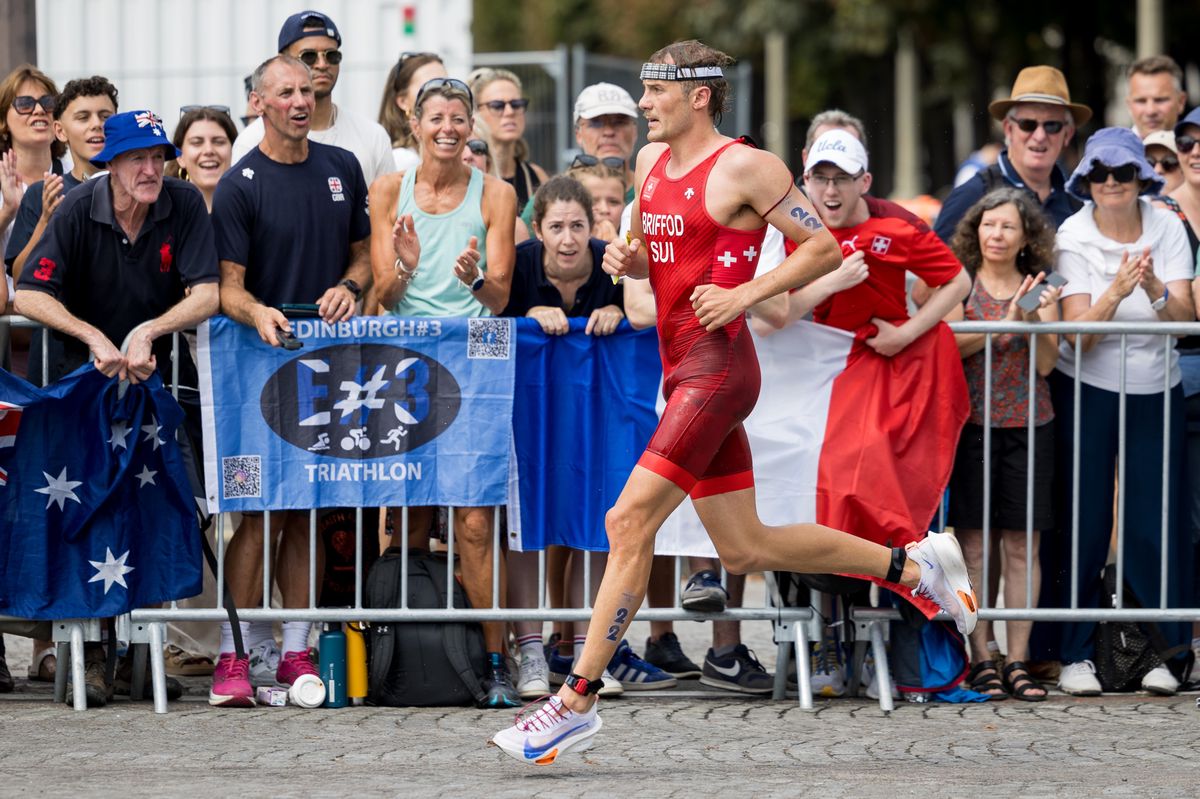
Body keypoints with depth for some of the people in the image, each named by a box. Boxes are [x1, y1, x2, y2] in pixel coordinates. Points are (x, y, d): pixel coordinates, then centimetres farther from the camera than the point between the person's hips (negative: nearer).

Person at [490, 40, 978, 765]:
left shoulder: (745, 166, -9)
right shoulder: (652, 162, 14)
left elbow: (825, 249, -8)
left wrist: (744, 294, -15)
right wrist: (625, 257, 5)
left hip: (717, 368, -10)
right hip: (681, 369, 10)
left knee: (630, 520, -15)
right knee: (747, 549, 12)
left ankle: (578, 703, -12)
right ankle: (914, 564, 26)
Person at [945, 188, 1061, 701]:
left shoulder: (1040, 289, 9)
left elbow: (1047, 364, 0)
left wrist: (1033, 319, -16)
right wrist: (1006, 322, -21)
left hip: (1028, 427, 2)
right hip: (970, 424, -2)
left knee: (1021, 546, 0)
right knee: (973, 545, -3)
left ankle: (1018, 661, 3)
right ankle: (980, 660, 0)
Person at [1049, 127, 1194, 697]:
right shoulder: (1072, 237, -8)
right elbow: (1079, 331, -16)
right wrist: (1115, 292, -32)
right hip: (1086, 391, -1)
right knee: (1084, 522, -2)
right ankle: (1076, 654, 6)